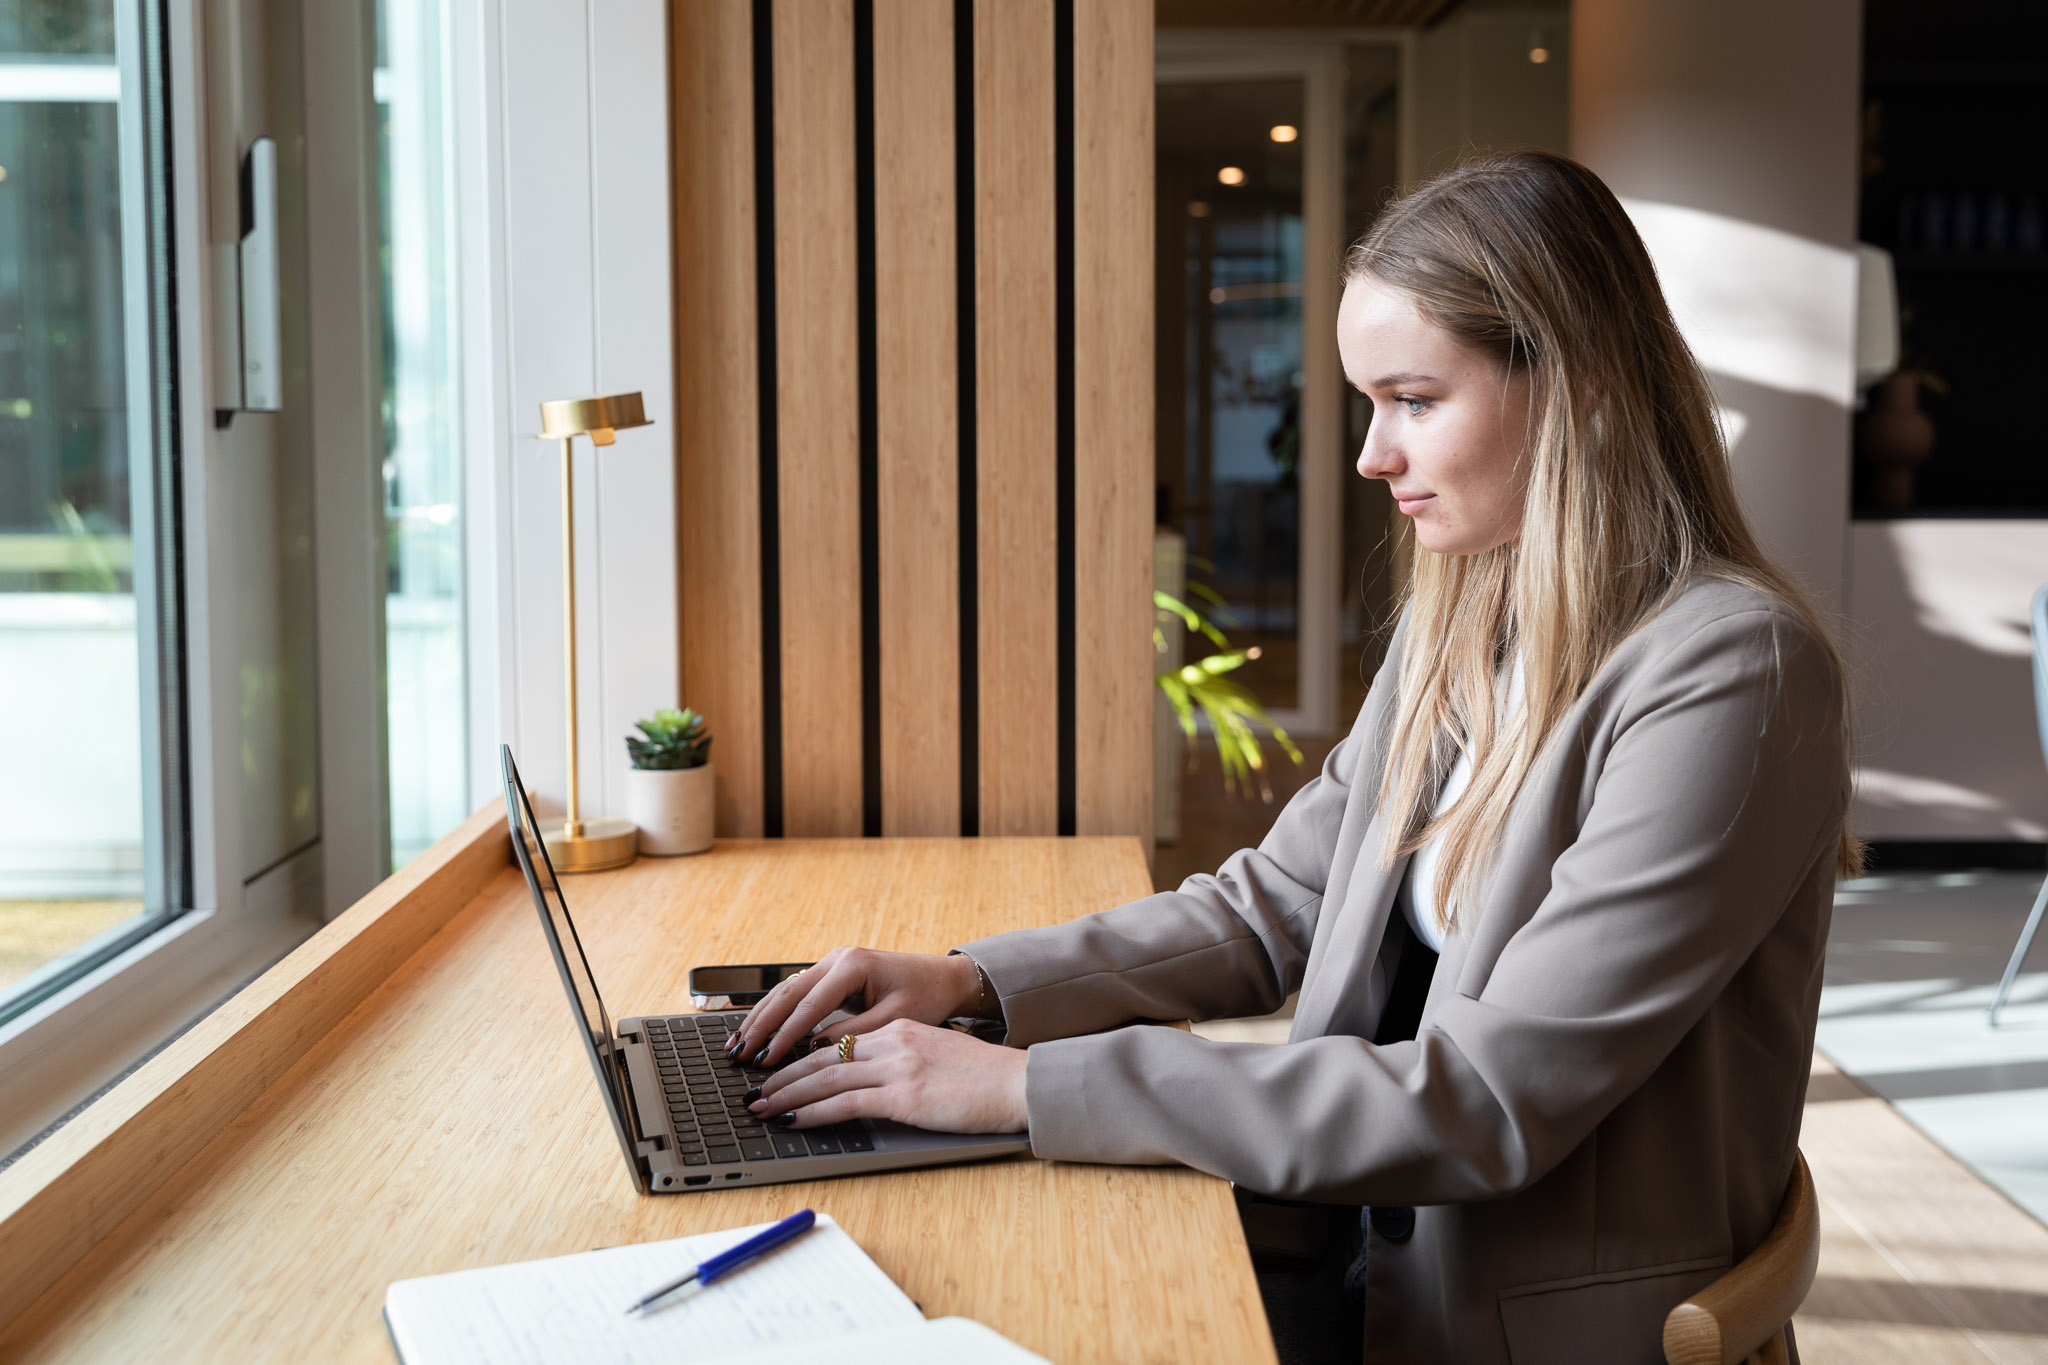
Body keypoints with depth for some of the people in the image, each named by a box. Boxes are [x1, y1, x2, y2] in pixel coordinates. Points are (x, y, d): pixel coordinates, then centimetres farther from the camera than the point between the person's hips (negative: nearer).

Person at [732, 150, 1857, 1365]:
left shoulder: (1732, 673, -21)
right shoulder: (1459, 628, 5)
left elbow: (1491, 1102, -24)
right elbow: (1272, 906, 10)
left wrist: (1031, 1088, -25)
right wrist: (970, 981, -4)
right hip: (1370, 1255, 6)